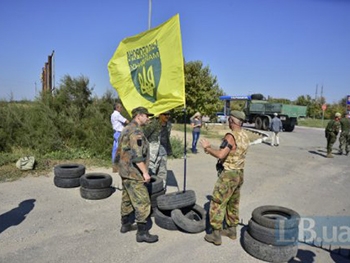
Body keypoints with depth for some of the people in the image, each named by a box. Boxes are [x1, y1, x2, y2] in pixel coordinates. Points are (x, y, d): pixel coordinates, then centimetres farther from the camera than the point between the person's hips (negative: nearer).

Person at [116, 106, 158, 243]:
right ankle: (142, 233, 2)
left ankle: (125, 224, 32)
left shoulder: (126, 129, 13)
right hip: (134, 174, -10)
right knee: (142, 202, -4)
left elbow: (119, 152, 19)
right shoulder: (136, 131, -19)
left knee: (127, 199, 20)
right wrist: (145, 172, -22)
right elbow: (137, 155, -26)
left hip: (125, 172, 10)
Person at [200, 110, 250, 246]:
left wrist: (208, 147, -14)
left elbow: (220, 155, -29)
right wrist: (212, 150, 13)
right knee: (233, 203, 20)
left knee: (217, 203, 2)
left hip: (228, 175, -9)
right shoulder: (245, 135, 6)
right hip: (239, 174, 9)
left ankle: (216, 235, 10)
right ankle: (231, 229, 33)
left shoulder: (231, 136, -22)